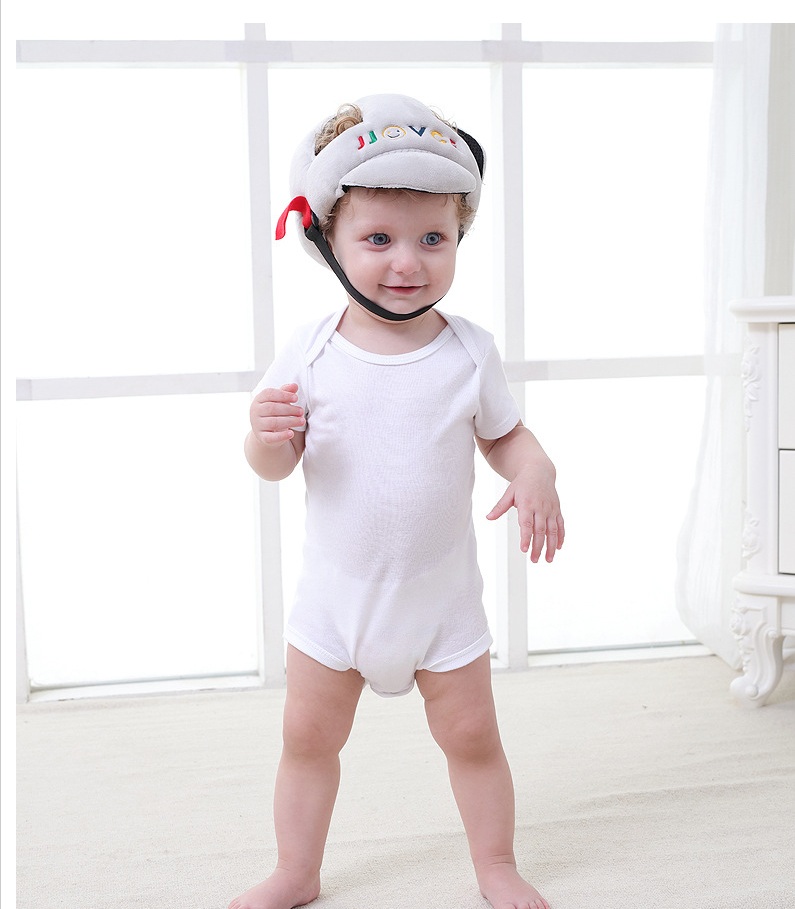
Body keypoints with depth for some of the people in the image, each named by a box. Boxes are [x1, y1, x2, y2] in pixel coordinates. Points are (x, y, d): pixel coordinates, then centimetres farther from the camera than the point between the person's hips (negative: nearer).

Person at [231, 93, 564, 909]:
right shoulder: (312, 352, -10)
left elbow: (506, 436, 2)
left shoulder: (469, 352, -9)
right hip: (336, 591, 1)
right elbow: (273, 465, -4)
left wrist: (535, 475, -20)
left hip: (441, 593, 0)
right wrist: (267, 436, -27)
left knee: (472, 735, 10)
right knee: (308, 736, 11)